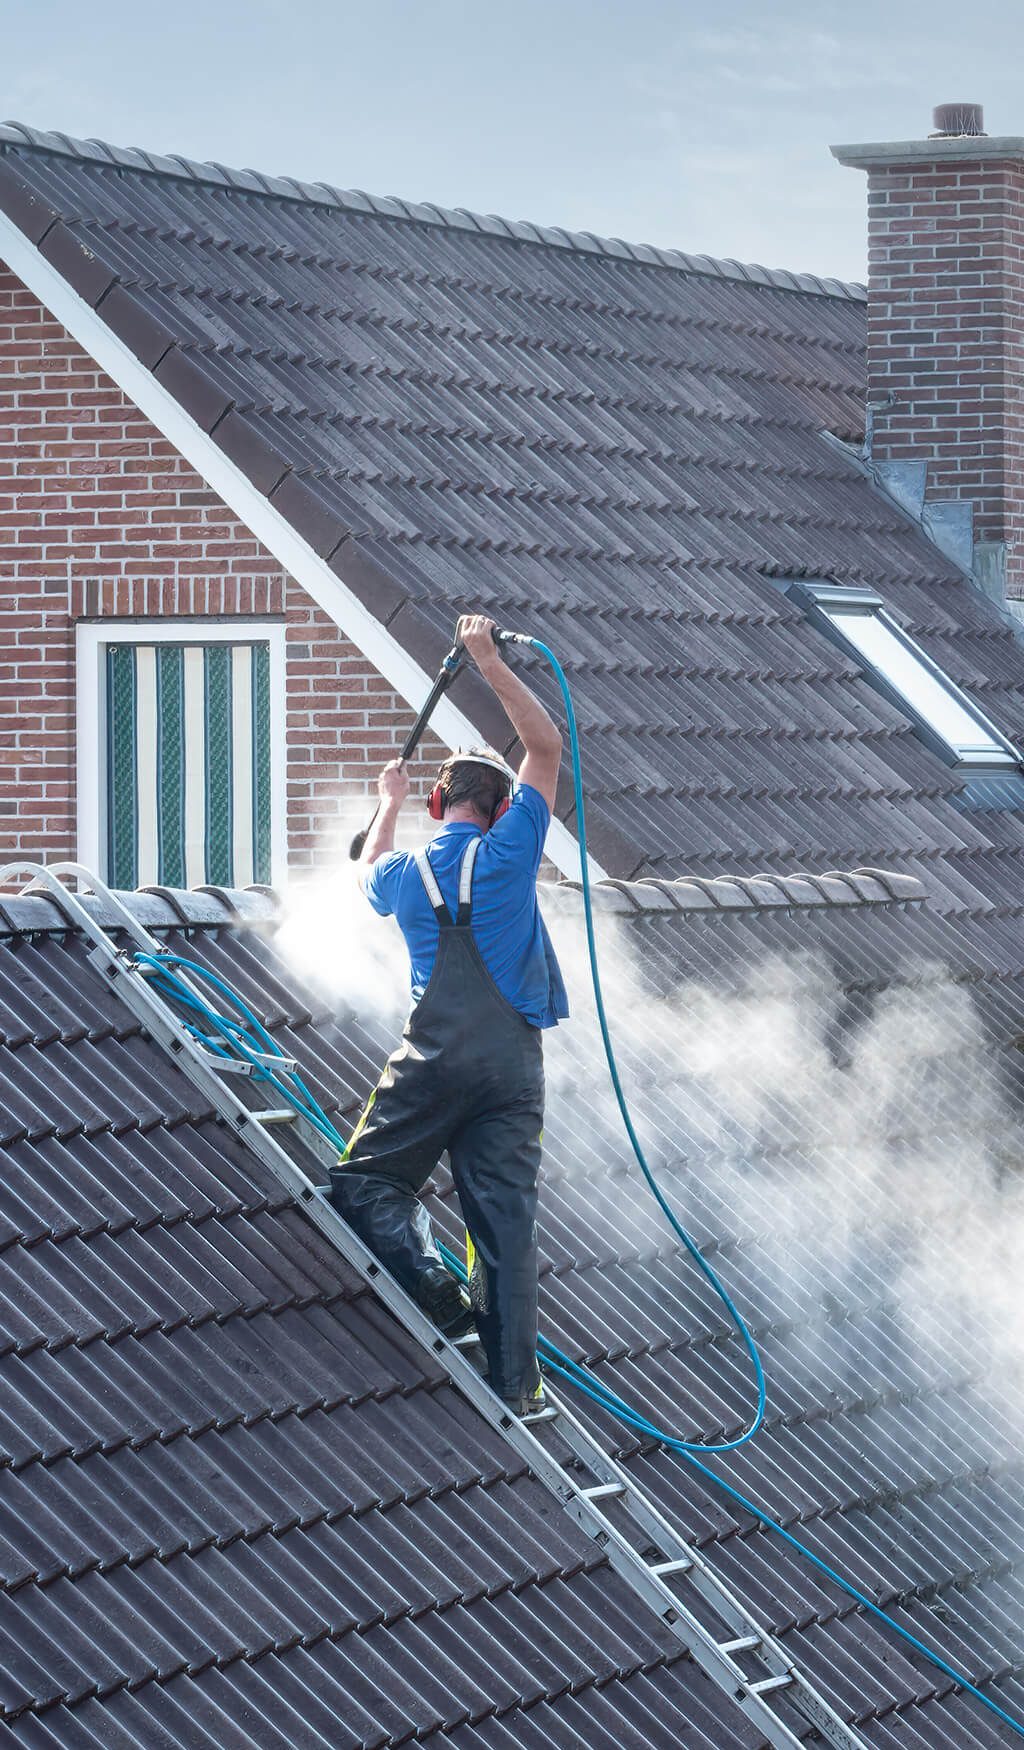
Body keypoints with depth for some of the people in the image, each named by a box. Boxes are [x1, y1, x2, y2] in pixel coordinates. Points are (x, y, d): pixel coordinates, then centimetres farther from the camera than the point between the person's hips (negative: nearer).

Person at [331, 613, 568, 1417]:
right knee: (507, 1213, 1)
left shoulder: (406, 872, 7)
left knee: (365, 1184, 9)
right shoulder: (511, 852, 1)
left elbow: (369, 876, 36)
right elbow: (547, 745, 11)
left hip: (434, 1060, -1)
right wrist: (491, 663, 13)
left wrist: (390, 804, 49)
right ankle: (515, 1380, -2)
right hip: (514, 1058, 1)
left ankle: (441, 1294, -15)